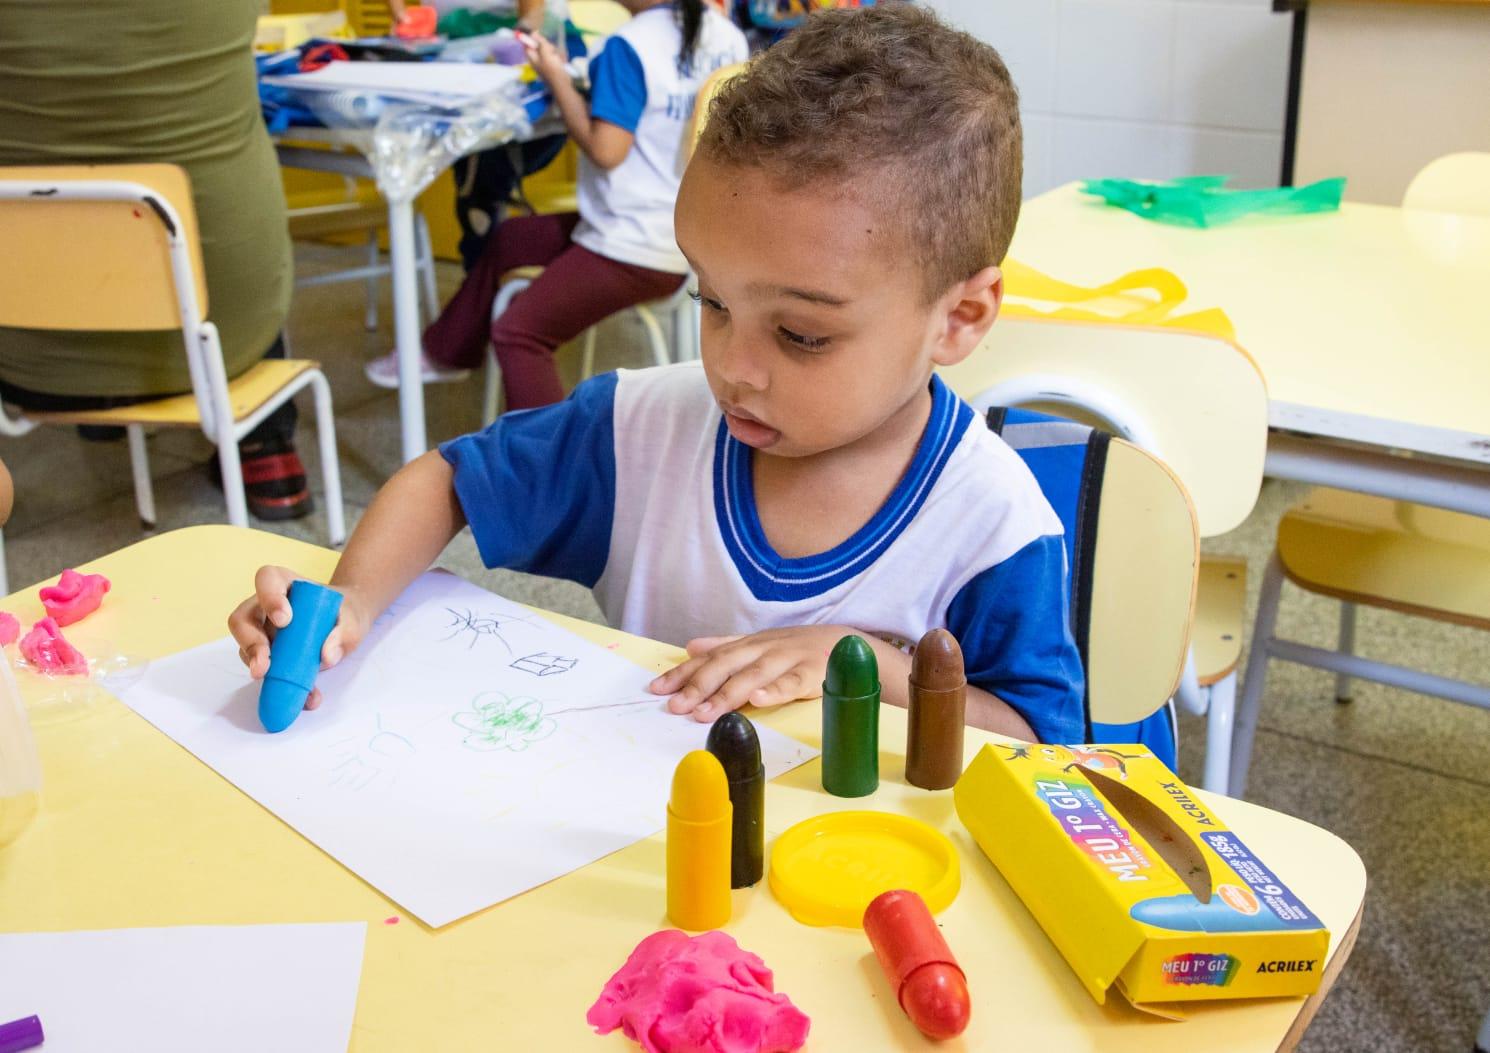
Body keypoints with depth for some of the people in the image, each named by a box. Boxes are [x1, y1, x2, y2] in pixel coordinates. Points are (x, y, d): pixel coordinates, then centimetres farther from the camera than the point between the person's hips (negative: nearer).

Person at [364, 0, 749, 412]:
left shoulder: (630, 46, -21)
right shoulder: (727, 36, 2)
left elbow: (605, 150, -22)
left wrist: (558, 79, -9)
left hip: (635, 252, -9)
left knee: (518, 332, -7)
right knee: (509, 237, 24)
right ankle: (444, 351, 39)